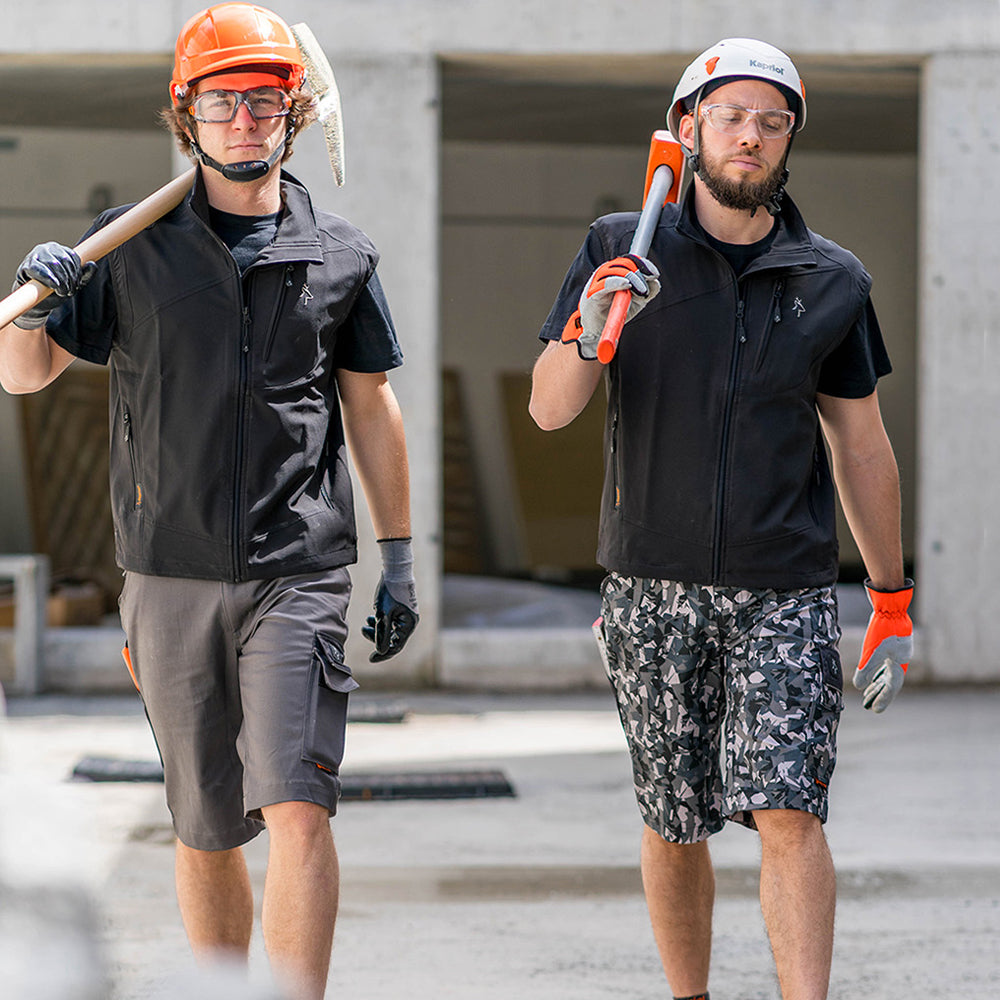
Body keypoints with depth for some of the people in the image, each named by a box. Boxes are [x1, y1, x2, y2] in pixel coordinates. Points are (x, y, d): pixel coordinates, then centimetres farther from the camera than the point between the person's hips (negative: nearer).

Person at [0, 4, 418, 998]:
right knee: (205, 831, 9)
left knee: (298, 810, -15)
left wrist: (398, 557, 14)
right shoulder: (130, 247, 5)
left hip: (299, 571, -1)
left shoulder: (340, 254, 7)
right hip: (173, 574, 1)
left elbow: (370, 407, 15)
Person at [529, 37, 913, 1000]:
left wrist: (893, 605, 9)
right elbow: (550, 409, -5)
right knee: (673, 823, 8)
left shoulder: (832, 282, 5)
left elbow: (862, 450, 10)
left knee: (789, 813, -12)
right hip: (654, 592, 0)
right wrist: (588, 331, -26)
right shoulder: (621, 252, 2)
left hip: (785, 593, 0)